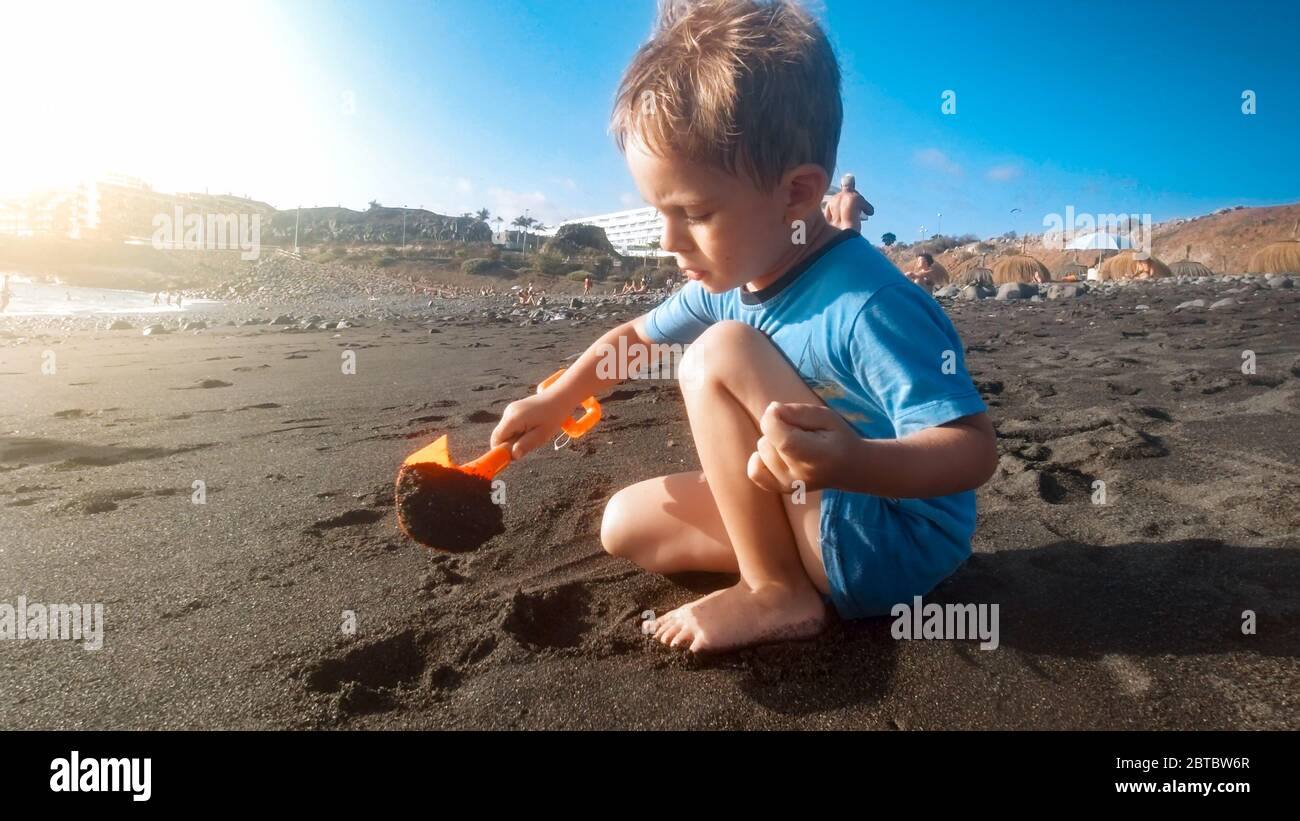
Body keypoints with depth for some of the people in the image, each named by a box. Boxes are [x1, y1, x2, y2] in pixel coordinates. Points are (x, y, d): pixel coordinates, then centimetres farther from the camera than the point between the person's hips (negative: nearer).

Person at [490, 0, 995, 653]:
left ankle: (777, 592, -17)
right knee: (625, 524, 3)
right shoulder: (730, 280, -2)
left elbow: (973, 450, -29)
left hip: (901, 544, -8)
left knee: (722, 352, -24)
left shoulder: (867, 306, -28)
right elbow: (638, 336, 15)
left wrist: (854, 464, -48)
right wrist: (555, 402, 12)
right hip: (815, 510, 8)